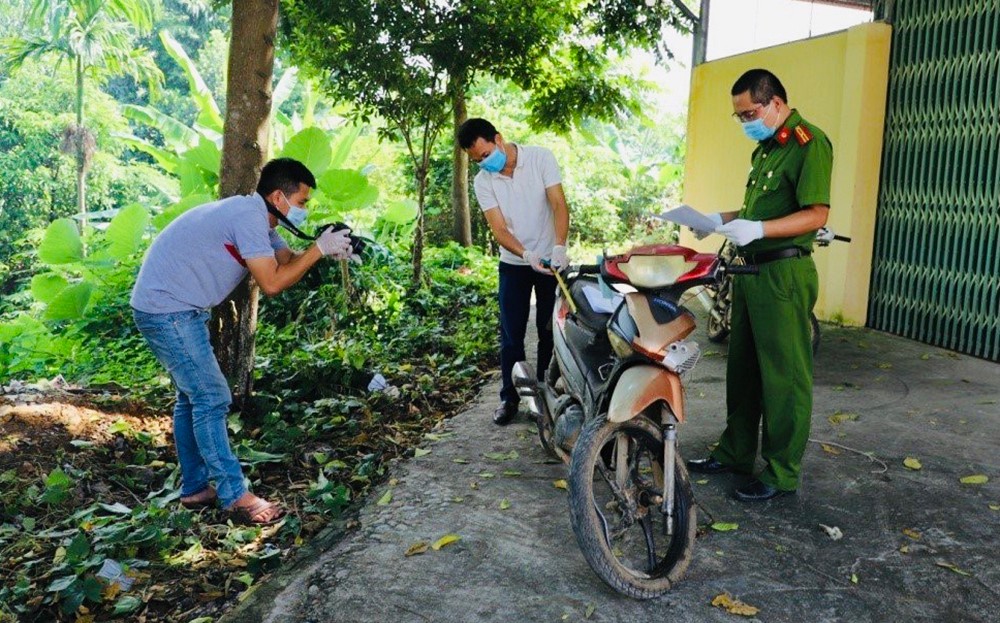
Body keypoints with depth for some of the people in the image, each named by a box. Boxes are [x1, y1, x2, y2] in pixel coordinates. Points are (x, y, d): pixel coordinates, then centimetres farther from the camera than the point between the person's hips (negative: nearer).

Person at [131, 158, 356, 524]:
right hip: (167, 310, -11)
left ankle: (195, 488, 26)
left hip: (176, 309, 11)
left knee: (192, 397, 16)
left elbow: (288, 261, 10)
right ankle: (234, 496, -1)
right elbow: (272, 283, -21)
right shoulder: (249, 216, -20)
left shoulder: (258, 218, 10)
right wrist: (319, 249, -16)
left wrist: (327, 251, -7)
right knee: (212, 398, -8)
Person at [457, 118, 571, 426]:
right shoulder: (483, 182, -6)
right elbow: (499, 229, -12)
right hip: (514, 264, 2)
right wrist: (527, 255, -30)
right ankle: (510, 397, 14)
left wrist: (559, 246, -32)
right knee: (512, 334, 4)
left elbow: (559, 205, -16)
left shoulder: (541, 158, -11)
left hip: (551, 259, -1)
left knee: (549, 330, 6)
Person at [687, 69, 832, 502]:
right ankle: (735, 453, 28)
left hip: (784, 274, -10)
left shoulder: (808, 142, -12)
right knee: (742, 369, 16)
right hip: (751, 271, 10)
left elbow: (816, 214, -19)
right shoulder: (765, 148, 18)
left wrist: (757, 230, -28)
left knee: (784, 377, -1)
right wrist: (721, 219, 10)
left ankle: (781, 474, 9)